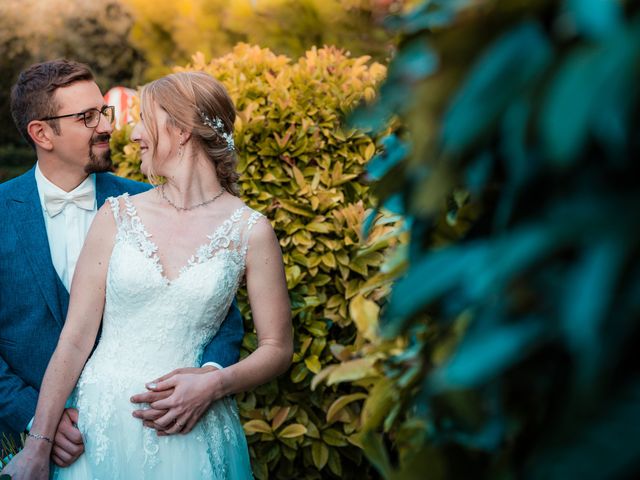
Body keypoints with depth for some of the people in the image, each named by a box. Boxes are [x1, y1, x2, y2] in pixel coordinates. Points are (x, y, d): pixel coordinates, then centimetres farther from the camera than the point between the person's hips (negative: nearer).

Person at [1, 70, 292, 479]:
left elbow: (278, 349, 1)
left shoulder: (251, 231, -4)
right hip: (99, 425, 1)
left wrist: (214, 384, -16)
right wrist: (39, 444, -7)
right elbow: (76, 337, -3)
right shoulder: (118, 215, 0)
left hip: (186, 433, -1)